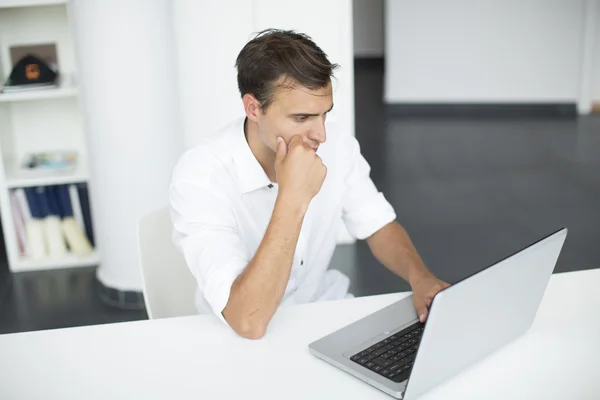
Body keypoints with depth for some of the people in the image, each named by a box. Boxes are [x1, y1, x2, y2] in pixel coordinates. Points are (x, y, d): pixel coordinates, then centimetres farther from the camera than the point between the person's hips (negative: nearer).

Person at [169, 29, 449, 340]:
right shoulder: (199, 177, -27)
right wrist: (293, 197, -37)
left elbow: (380, 227, 1)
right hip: (239, 339, -3)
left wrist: (420, 277, -18)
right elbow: (249, 321, -34)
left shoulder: (337, 144, -10)